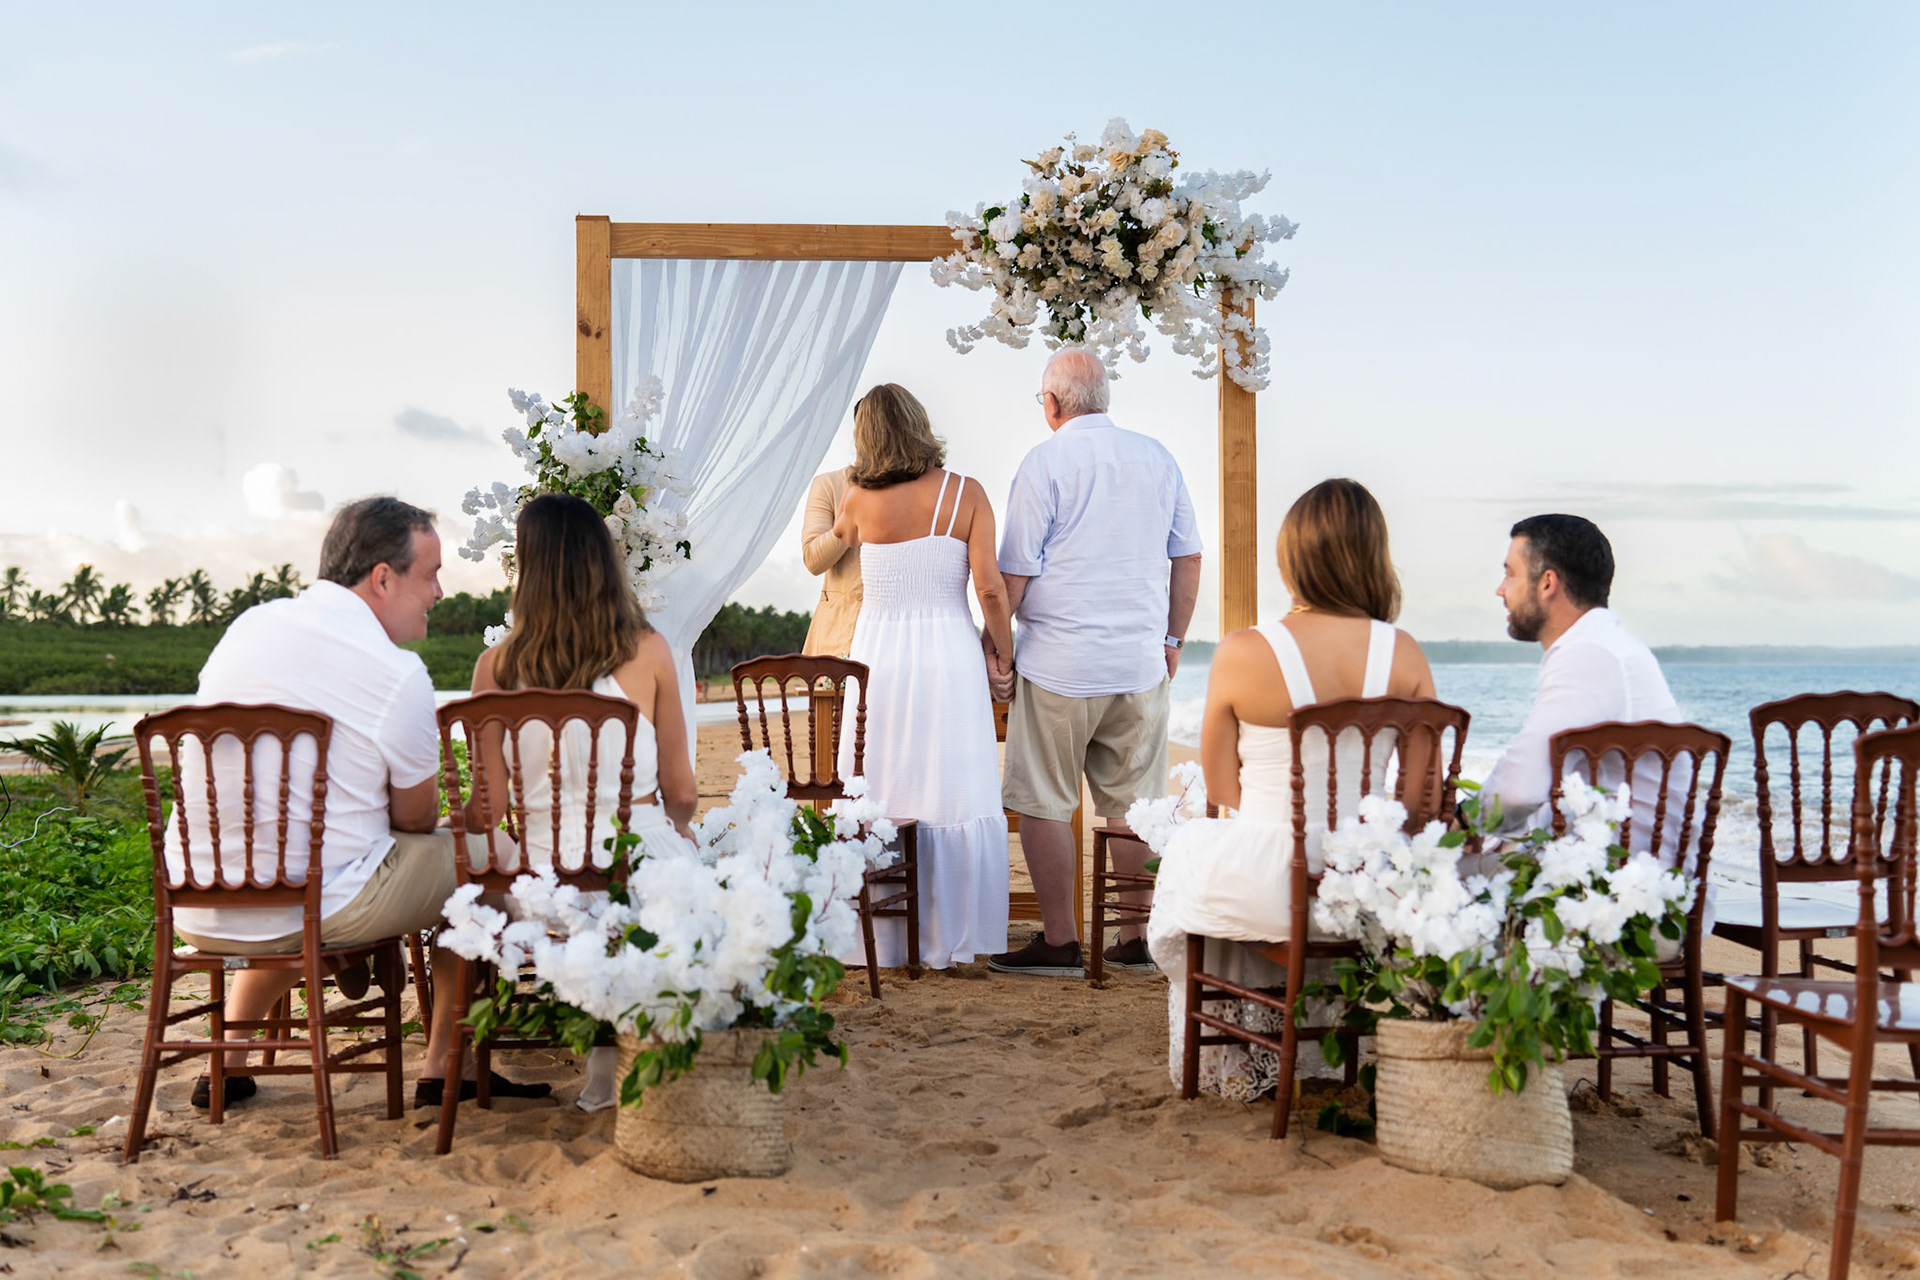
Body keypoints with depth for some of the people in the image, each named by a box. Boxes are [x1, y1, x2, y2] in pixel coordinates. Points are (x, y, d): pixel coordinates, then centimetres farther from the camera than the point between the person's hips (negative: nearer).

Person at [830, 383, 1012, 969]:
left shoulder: (858, 500, 0)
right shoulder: (967, 493, -4)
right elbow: (989, 586, -8)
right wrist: (1002, 644, 7)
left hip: (877, 652, 1)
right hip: (949, 655, -1)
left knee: (876, 797, 8)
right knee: (951, 798, 6)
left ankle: (880, 939, 14)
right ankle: (948, 940, 10)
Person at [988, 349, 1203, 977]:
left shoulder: (1045, 461, -5)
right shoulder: (1158, 457, 9)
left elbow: (1015, 572, -7)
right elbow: (1188, 556, 13)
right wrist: (1173, 638, 22)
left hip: (1059, 664, -5)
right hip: (1141, 665, 5)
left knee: (1044, 805, 4)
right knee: (1133, 806, 10)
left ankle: (1060, 942, 7)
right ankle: (1135, 940, 15)